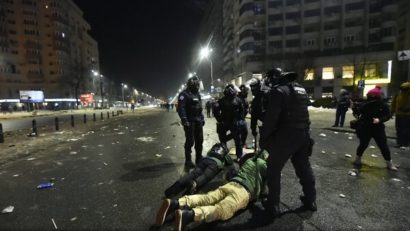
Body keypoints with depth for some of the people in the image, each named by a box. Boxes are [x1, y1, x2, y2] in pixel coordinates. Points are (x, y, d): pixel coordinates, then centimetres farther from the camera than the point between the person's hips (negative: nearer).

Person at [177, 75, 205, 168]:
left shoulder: (197, 94, 15)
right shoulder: (184, 94, -11)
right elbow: (181, 108, -19)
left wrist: (202, 118, 17)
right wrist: (184, 120, -24)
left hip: (198, 121, 8)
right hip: (190, 122, -8)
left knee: (199, 140, 13)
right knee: (190, 141, -2)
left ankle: (199, 158, 27)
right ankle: (188, 160, 11)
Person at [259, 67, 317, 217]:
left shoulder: (278, 90, -13)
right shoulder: (301, 89, 14)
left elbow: (271, 118, -17)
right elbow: (300, 113, 16)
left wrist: (263, 138, -7)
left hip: (285, 136, -8)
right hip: (303, 134, 8)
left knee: (273, 169, 6)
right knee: (304, 167, 21)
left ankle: (273, 205, 13)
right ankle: (310, 200, 35)